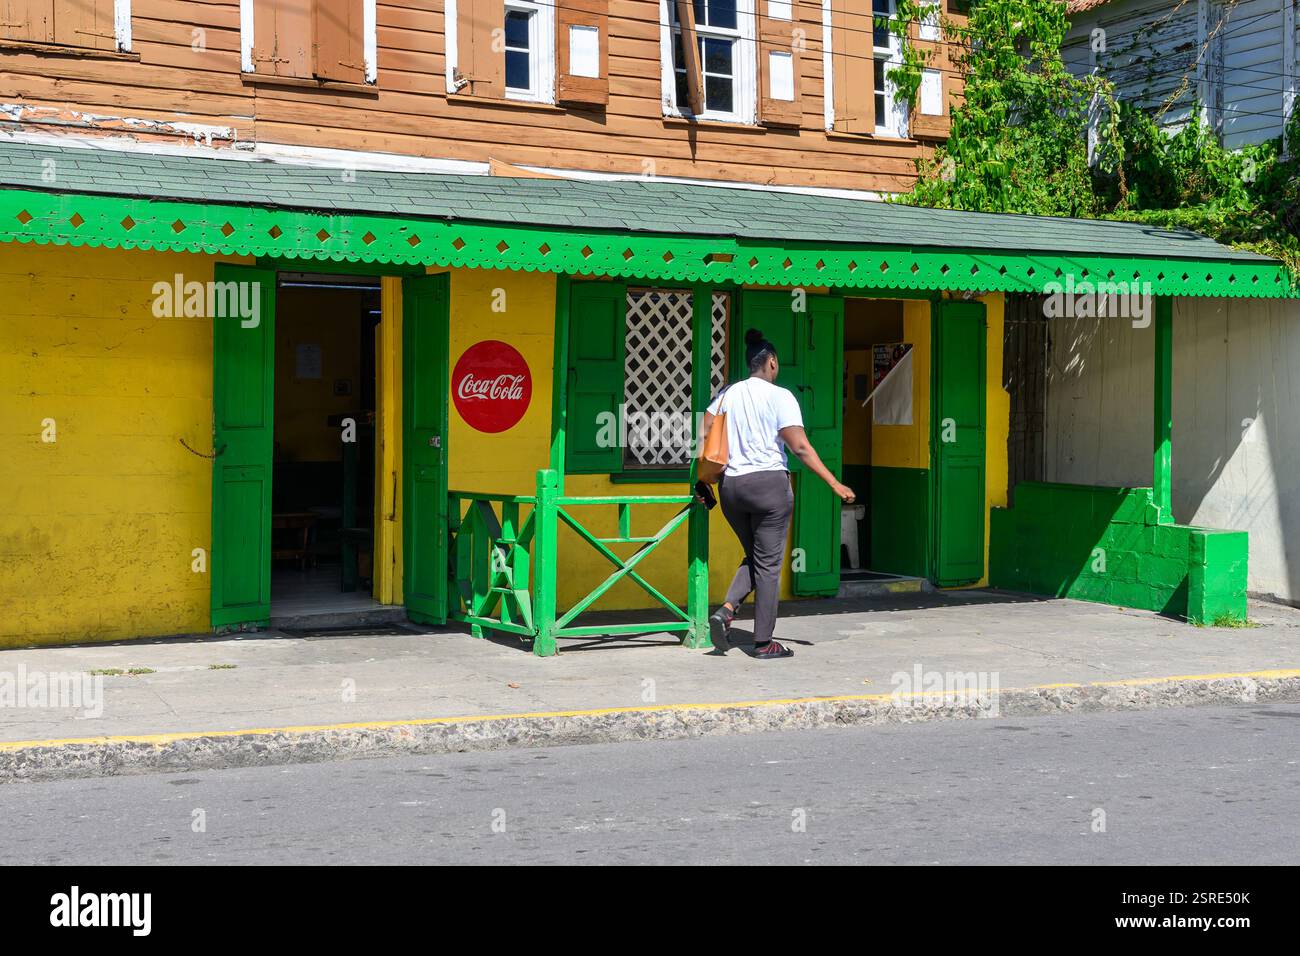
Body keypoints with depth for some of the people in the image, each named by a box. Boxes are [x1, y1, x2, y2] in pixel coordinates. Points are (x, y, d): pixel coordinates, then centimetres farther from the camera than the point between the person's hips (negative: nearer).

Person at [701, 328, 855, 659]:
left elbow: (703, 433, 9)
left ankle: (726, 610, -1)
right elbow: (800, 447, -13)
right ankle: (763, 643, 6)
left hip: (730, 486, 5)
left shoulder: (727, 393, 9)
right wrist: (835, 485, -12)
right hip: (769, 483, -5)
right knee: (768, 564, 3)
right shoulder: (780, 396, -7)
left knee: (753, 557, 20)